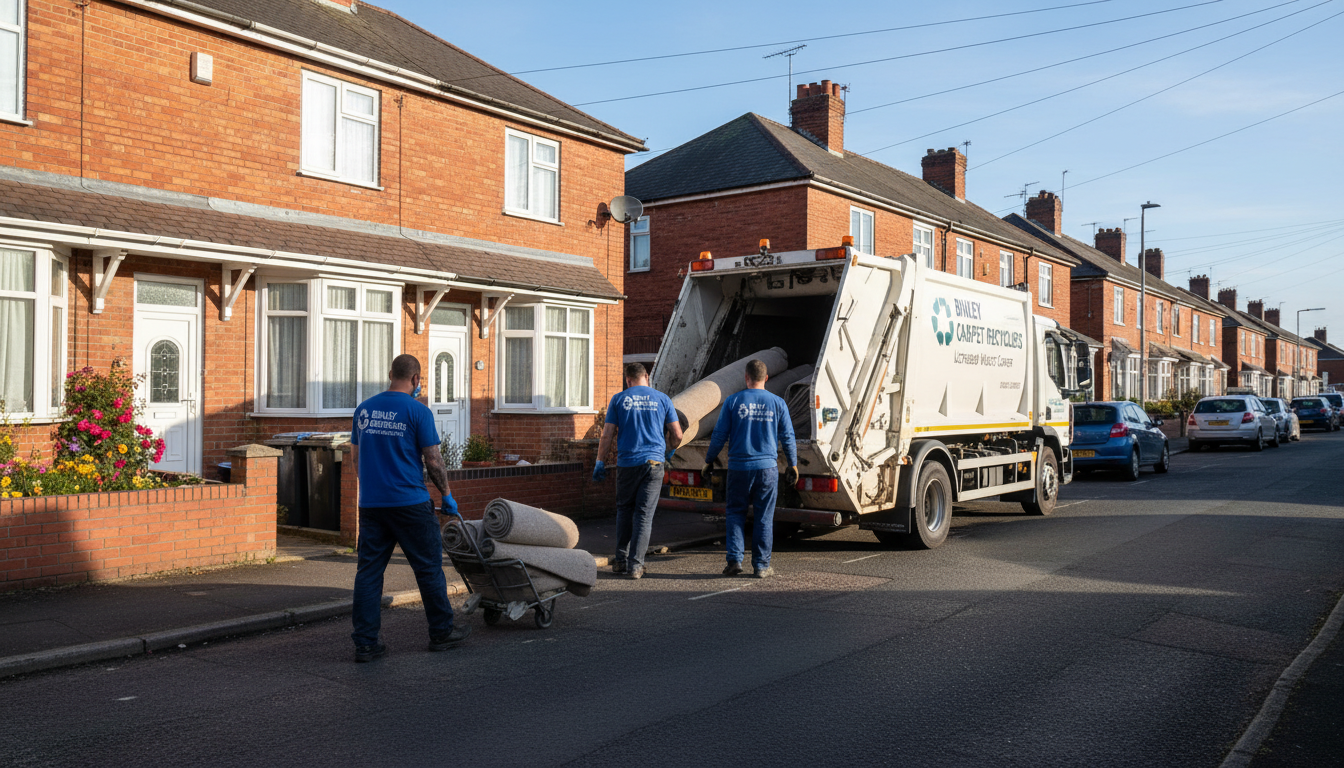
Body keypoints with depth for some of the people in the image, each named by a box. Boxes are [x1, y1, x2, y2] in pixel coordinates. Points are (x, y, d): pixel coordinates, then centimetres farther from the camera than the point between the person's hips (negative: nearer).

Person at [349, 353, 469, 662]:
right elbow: (433, 460, -8)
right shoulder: (417, 411, -9)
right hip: (409, 502, -5)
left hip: (370, 504, 5)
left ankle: (365, 643, 7)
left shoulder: (364, 409, 8)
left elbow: (358, 455, 16)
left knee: (369, 571, 7)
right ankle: (441, 633, 19)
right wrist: (447, 496, 4)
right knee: (429, 568, 8)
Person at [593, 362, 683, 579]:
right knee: (644, 514, 2)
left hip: (627, 463, 0)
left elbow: (607, 435, 0)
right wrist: (670, 452, 25)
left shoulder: (618, 399, 3)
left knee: (624, 510, 15)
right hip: (654, 463, 0)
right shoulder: (662, 399, 5)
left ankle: (621, 560, 16)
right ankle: (635, 565, -1)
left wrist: (600, 462, 9)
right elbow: (677, 435, 6)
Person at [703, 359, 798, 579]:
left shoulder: (733, 401, -2)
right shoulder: (778, 403, 1)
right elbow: (788, 437, 5)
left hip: (739, 467, 0)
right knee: (764, 517, 7)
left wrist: (709, 460, 12)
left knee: (735, 513, 12)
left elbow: (719, 435, 0)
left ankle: (734, 560, 4)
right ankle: (761, 565, 10)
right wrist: (793, 464, 16)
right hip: (768, 467, 1)